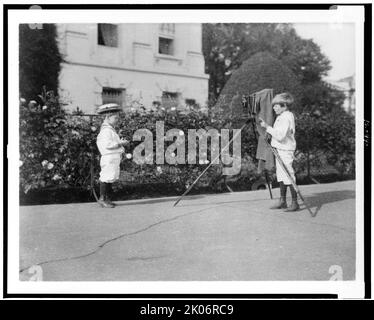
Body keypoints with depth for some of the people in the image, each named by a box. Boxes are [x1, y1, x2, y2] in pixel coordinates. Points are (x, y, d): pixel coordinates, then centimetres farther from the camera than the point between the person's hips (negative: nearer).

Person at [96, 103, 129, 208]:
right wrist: (120, 143, -15)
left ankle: (107, 199, 19)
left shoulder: (110, 129, 19)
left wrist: (120, 142, 11)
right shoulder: (106, 130, -14)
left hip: (114, 157, 11)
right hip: (109, 157, -11)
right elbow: (108, 144, -22)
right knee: (106, 178, -6)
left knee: (110, 178, 13)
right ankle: (102, 199, 1)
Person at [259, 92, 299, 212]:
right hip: (280, 149, 10)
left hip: (285, 150, -10)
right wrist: (266, 126, 9)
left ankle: (295, 203, -2)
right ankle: (282, 201, 20)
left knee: (289, 176, -7)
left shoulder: (287, 117, -16)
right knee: (281, 175, 12)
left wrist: (267, 127, -19)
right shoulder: (281, 117, 15)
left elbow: (280, 136, -23)